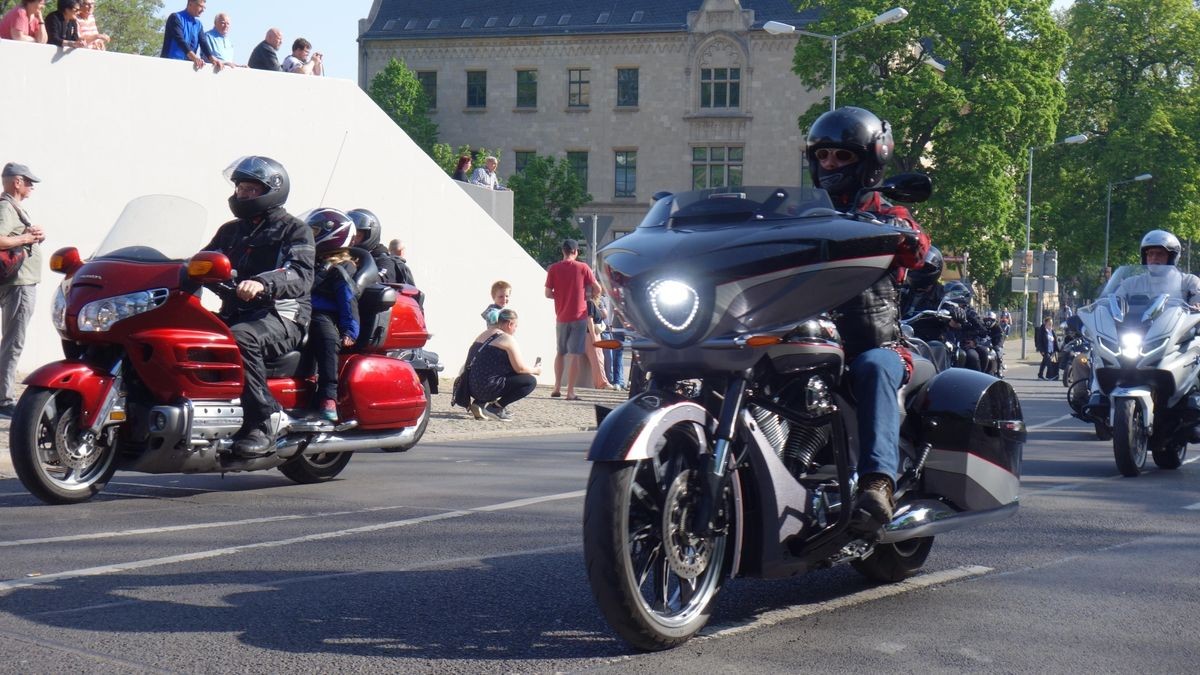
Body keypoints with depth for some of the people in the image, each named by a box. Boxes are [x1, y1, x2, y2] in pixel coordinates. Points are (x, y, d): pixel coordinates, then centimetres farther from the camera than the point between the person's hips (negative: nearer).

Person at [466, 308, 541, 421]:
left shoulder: (483, 335, 18)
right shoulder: (507, 339, -8)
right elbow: (520, 368, -10)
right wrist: (534, 370, 12)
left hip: (472, 388, 9)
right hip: (487, 389, -9)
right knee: (530, 381, -3)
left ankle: (479, 403, 14)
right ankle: (495, 408, -6)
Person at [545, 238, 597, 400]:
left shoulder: (553, 269, -1)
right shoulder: (583, 268, -4)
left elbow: (548, 294, -2)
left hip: (561, 317, 2)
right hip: (579, 316, -2)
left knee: (560, 353, 17)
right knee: (575, 354, -3)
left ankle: (557, 388, 18)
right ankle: (570, 392, -7)